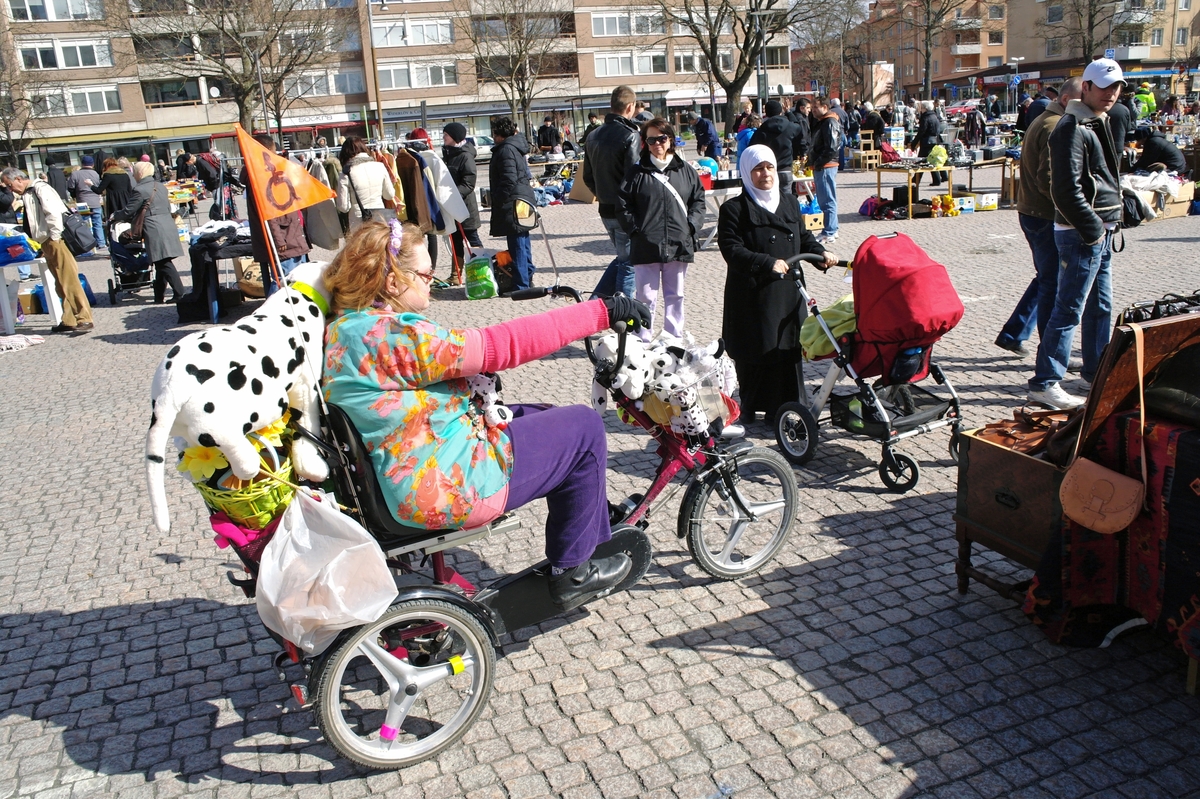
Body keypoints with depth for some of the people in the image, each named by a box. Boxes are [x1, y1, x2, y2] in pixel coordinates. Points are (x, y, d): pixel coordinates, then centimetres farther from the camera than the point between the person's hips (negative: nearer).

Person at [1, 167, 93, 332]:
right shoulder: (27, 194, 19)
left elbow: (54, 213, -19)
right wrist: (40, 243, 15)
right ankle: (69, 321, 13)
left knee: (69, 282, -10)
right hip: (48, 243, 9)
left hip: (56, 241, -9)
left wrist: (54, 237, -18)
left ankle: (84, 319, -9)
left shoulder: (39, 188, -9)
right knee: (61, 285, 10)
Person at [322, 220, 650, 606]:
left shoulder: (344, 327, 5)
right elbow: (501, 345, -28)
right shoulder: (390, 336, -27)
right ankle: (573, 573, 12)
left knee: (551, 417, 21)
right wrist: (601, 311, -24)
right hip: (447, 490, -11)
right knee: (585, 427, 1)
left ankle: (597, 532, 34)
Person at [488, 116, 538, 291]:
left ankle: (521, 286, -4)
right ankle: (527, 277, 28)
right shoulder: (516, 146, 17)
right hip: (523, 199, 10)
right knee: (523, 241, 18)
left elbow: (509, 180, -23)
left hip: (512, 203, -10)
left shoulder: (506, 150, -14)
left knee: (517, 245, -7)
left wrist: (498, 201, -16)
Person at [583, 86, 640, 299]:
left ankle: (596, 299, 14)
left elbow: (588, 177, 14)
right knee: (628, 263, 3)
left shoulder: (593, 136, 9)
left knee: (622, 257, 22)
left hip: (605, 210, 7)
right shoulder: (630, 136, -15)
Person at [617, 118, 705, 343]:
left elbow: (698, 200, 12)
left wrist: (691, 226, 0)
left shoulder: (685, 170, 8)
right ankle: (643, 342, 8)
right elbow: (624, 205, 0)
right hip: (646, 246, -3)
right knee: (646, 298, 0)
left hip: (679, 245, 3)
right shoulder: (637, 172, 0)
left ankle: (675, 339, 24)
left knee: (675, 296, 13)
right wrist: (635, 229, -8)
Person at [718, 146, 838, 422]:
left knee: (788, 351, 3)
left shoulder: (789, 206, 16)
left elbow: (804, 238, 21)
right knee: (754, 355, -2)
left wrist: (821, 253, 1)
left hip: (787, 293, 5)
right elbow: (731, 250, -12)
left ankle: (779, 411, 13)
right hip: (752, 296, -5)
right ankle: (751, 411, 12)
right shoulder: (734, 209, -3)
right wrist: (768, 263, -22)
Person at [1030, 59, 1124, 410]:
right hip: (1082, 234, -10)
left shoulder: (1097, 124, 18)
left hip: (1101, 230, 10)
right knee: (1069, 311, -9)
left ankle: (1098, 373, 30)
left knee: (1101, 308, 17)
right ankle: (1044, 383, -5)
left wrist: (1109, 223, 15)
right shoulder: (1072, 129, -15)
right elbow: (1067, 190, -23)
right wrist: (1092, 229, -20)